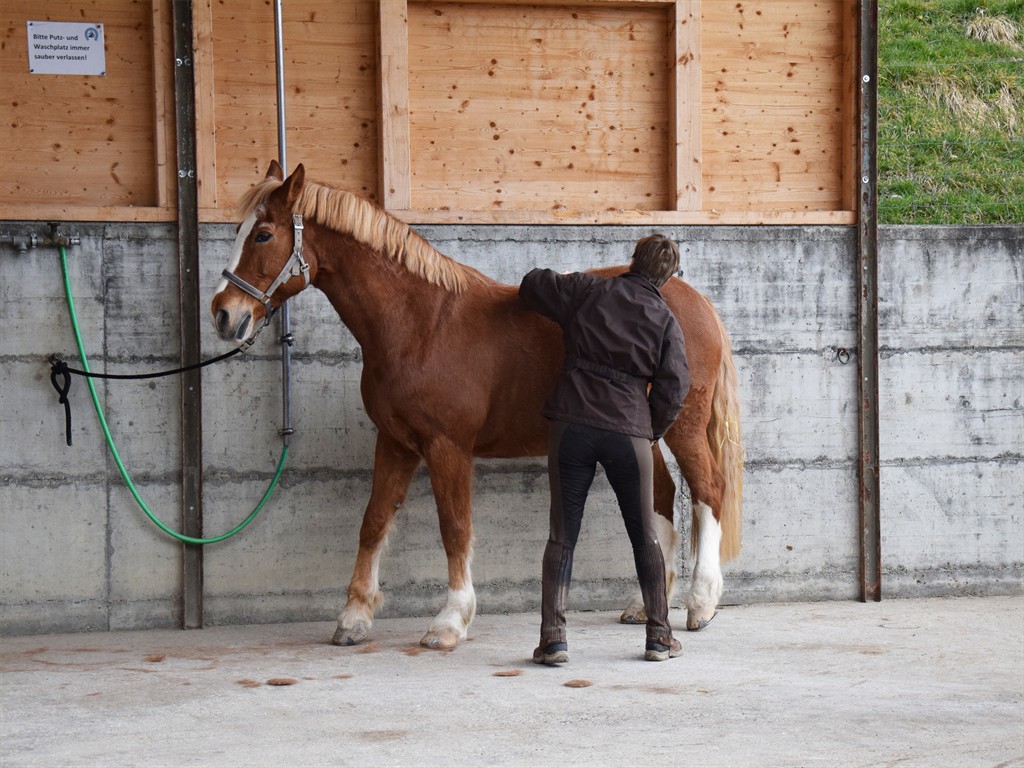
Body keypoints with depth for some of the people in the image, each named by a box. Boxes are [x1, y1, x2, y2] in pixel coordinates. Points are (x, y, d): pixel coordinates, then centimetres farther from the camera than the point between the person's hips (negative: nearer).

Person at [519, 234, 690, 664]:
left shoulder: (588, 291, 4)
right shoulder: (666, 322, 3)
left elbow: (532, 286, 14)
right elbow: (674, 389, 0)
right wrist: (653, 433, 16)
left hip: (571, 426, 1)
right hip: (629, 431, -1)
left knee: (562, 535, 5)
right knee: (644, 536, 12)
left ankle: (553, 637, -1)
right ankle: (659, 636, 16)